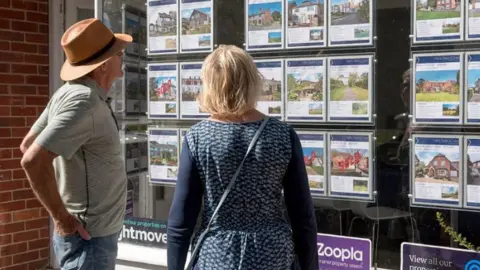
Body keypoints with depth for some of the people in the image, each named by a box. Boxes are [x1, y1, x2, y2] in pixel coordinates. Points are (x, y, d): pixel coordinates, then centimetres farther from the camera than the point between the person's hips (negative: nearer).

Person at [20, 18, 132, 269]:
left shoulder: (69, 92, 6)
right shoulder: (85, 101, -22)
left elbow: (27, 144, 13)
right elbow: (33, 160, -29)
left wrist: (62, 208, 12)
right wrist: (62, 217, -19)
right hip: (88, 237, -9)